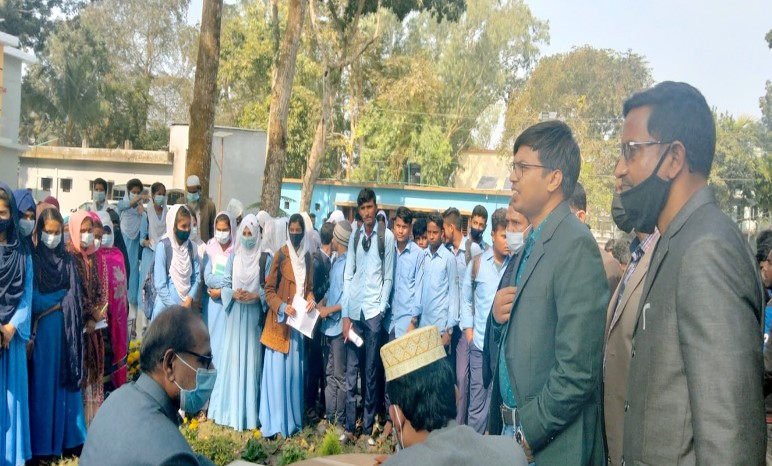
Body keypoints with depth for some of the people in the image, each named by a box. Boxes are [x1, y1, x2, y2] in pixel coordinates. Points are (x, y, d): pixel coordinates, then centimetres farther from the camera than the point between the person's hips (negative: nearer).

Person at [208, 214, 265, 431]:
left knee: (251, 360, 2)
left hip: (253, 315, -2)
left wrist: (255, 296, -18)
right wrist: (233, 294, -13)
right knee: (232, 358, 4)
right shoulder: (234, 256, 6)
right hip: (235, 314, 2)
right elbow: (225, 285, 6)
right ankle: (229, 409, 14)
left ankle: (249, 411, 11)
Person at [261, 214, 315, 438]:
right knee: (278, 370, -3)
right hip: (281, 321, -5)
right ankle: (275, 422, 3)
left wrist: (311, 300, -4)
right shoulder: (281, 255, -7)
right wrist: (282, 306, -20)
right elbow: (269, 289, -6)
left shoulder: (307, 257, 9)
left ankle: (292, 419, 18)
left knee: (295, 369, 10)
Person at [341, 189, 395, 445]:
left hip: (374, 311, -3)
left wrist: (381, 309, -5)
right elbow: (348, 276, 8)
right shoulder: (354, 236, 9)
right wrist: (345, 315, 3)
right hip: (353, 311, 3)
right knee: (350, 371, 6)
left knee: (371, 372, 4)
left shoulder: (387, 236, 0)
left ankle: (368, 428, 14)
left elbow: (389, 277, 1)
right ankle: (349, 427, 14)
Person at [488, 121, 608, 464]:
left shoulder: (576, 245, -18)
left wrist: (527, 435, -15)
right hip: (512, 432, 8)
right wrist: (498, 316, -5)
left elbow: (577, 371, -23)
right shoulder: (531, 244, 8)